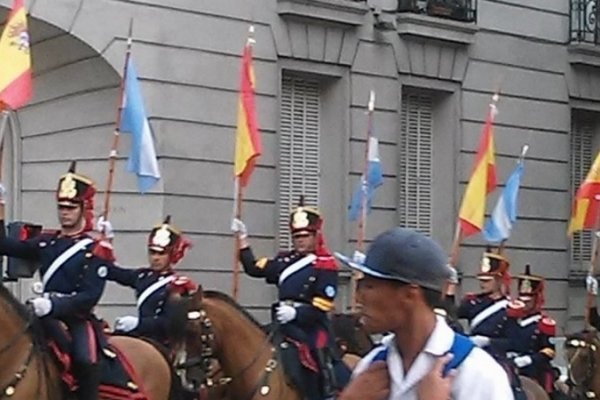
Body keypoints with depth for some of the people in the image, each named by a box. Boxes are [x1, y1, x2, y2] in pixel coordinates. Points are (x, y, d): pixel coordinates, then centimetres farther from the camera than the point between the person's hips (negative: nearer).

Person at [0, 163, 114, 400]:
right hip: (47, 317, 5)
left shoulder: (96, 249, -3)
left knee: (85, 360, -28)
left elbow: (90, 296, -12)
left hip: (78, 318, -5)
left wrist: (53, 305, -25)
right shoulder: (46, 241, 13)